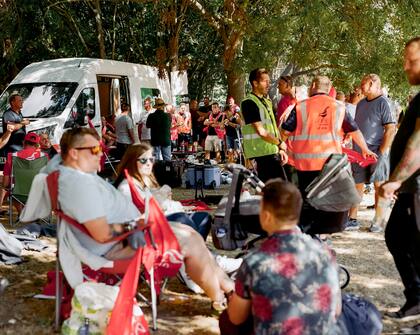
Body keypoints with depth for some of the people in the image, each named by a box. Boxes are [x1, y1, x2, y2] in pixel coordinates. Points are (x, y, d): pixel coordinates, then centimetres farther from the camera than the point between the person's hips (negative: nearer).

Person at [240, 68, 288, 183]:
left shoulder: (266, 102, 19)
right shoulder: (249, 103, -11)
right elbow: (261, 131, -17)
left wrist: (280, 149, 12)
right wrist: (280, 143, -8)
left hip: (272, 152, 10)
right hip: (262, 153, -9)